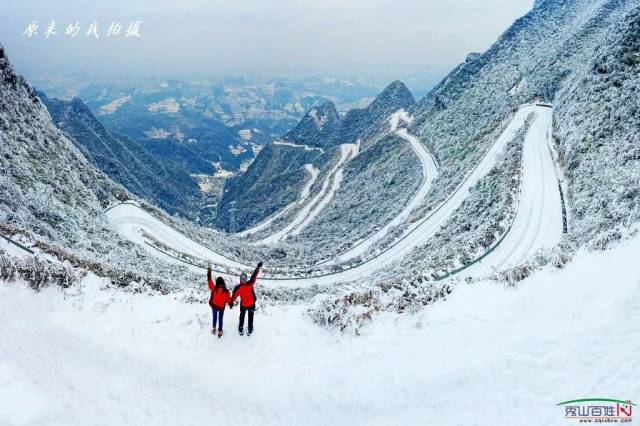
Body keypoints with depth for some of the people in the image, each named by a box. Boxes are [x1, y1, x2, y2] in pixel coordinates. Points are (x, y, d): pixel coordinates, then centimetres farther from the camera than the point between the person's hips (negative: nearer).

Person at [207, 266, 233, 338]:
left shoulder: (214, 288, -24)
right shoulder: (226, 291, -24)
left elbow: (209, 281, -16)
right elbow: (229, 299, -10)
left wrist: (209, 273, -8)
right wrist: (231, 305, 9)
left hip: (214, 306, 1)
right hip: (221, 307, -1)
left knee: (215, 317, 24)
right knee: (220, 319, 15)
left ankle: (214, 329, 35)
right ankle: (220, 331, 22)